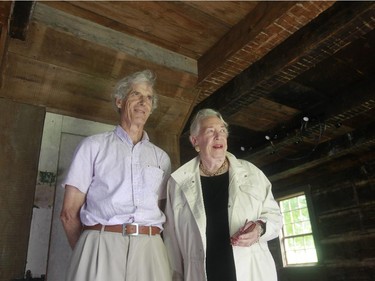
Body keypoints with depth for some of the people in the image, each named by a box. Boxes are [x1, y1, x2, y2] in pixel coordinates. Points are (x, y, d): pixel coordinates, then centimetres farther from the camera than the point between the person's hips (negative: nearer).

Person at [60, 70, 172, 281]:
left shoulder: (161, 157, 12)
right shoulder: (94, 146, 5)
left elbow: (165, 211, 13)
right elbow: (69, 212, 4)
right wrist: (88, 250, 7)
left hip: (149, 250, 3)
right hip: (101, 246, -2)